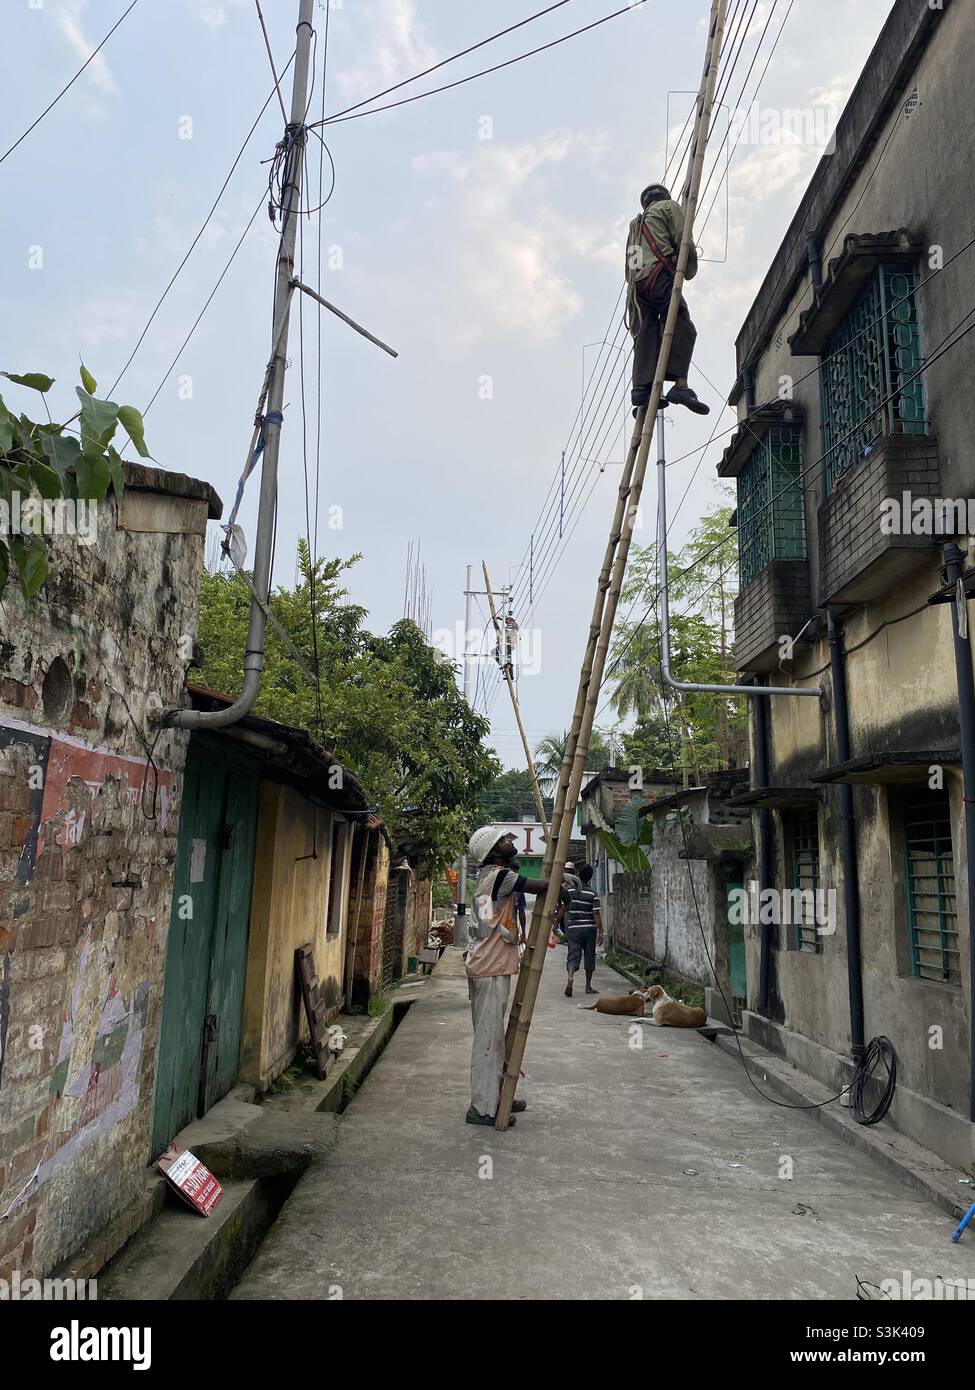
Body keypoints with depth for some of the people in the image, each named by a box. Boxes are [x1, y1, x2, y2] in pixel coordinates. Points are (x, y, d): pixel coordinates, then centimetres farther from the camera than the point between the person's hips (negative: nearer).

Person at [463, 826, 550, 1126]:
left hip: (484, 966, 10)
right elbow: (541, 886, -19)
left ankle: (494, 1097, 27)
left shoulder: (489, 876, 15)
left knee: (492, 1036, 17)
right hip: (492, 969, -10)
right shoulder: (500, 875, -15)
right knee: (489, 1037, -4)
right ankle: (482, 1108, 2)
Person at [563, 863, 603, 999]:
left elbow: (564, 910, 8)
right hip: (589, 928, -1)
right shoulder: (592, 894, -7)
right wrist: (600, 932, -10)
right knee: (589, 957, 12)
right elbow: (596, 914, -12)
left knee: (573, 956, -3)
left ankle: (570, 978, -29)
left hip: (573, 928, 1)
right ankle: (588, 986, 20)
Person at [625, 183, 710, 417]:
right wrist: (690, 270, 14)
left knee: (645, 335, -3)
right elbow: (683, 241, 3)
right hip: (659, 277, -7)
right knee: (682, 329, -11)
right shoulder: (669, 207, 16)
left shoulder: (635, 223, 34)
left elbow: (628, 265, 26)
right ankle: (680, 384, -27)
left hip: (635, 284, 7)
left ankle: (641, 387, -20)